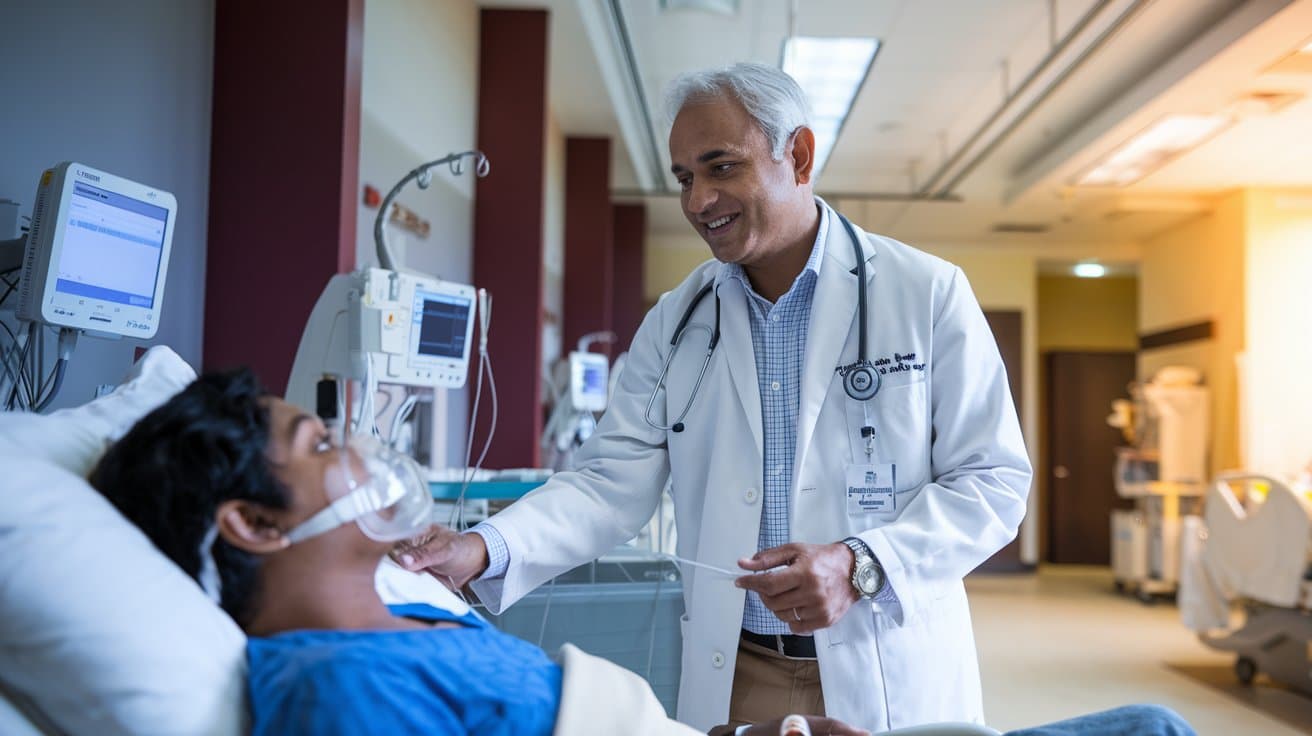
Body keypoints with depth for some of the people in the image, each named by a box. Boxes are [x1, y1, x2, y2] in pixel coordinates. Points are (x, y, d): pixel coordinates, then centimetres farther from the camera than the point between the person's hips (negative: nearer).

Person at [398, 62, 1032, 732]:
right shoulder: (675, 322, 4)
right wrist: (482, 550, -17)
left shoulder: (929, 294, -5)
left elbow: (993, 480, -6)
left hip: (889, 679, -2)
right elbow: (612, 483, 0)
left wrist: (860, 566, -20)